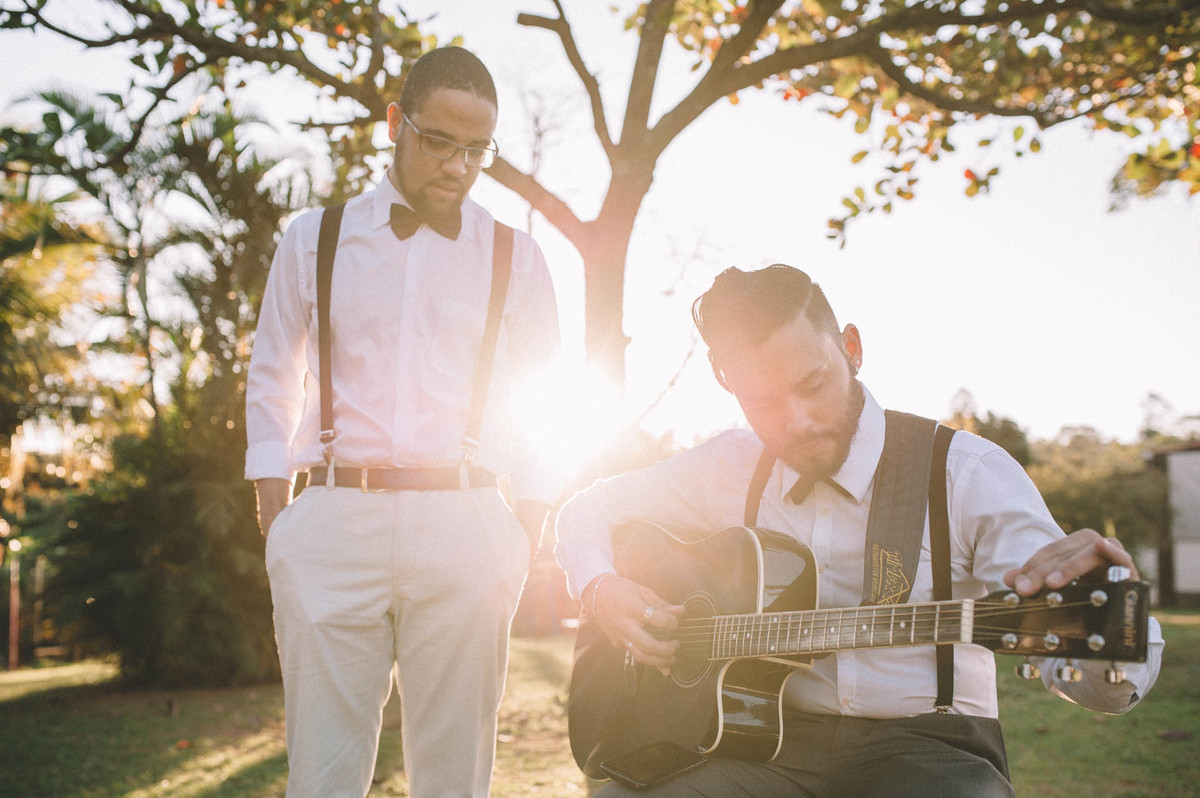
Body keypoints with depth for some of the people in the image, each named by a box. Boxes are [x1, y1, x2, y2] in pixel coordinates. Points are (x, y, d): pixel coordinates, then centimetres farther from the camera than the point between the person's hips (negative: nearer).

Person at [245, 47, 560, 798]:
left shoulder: (516, 260, 12)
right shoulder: (314, 240, 12)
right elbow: (272, 391, 14)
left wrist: (521, 546, 5)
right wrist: (278, 531, 5)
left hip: (462, 527, 0)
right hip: (334, 519, 0)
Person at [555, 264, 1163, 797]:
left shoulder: (967, 472, -7)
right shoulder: (730, 468, 5)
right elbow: (589, 509, 18)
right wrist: (602, 589, -5)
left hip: (925, 740, -2)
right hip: (770, 739, 2)